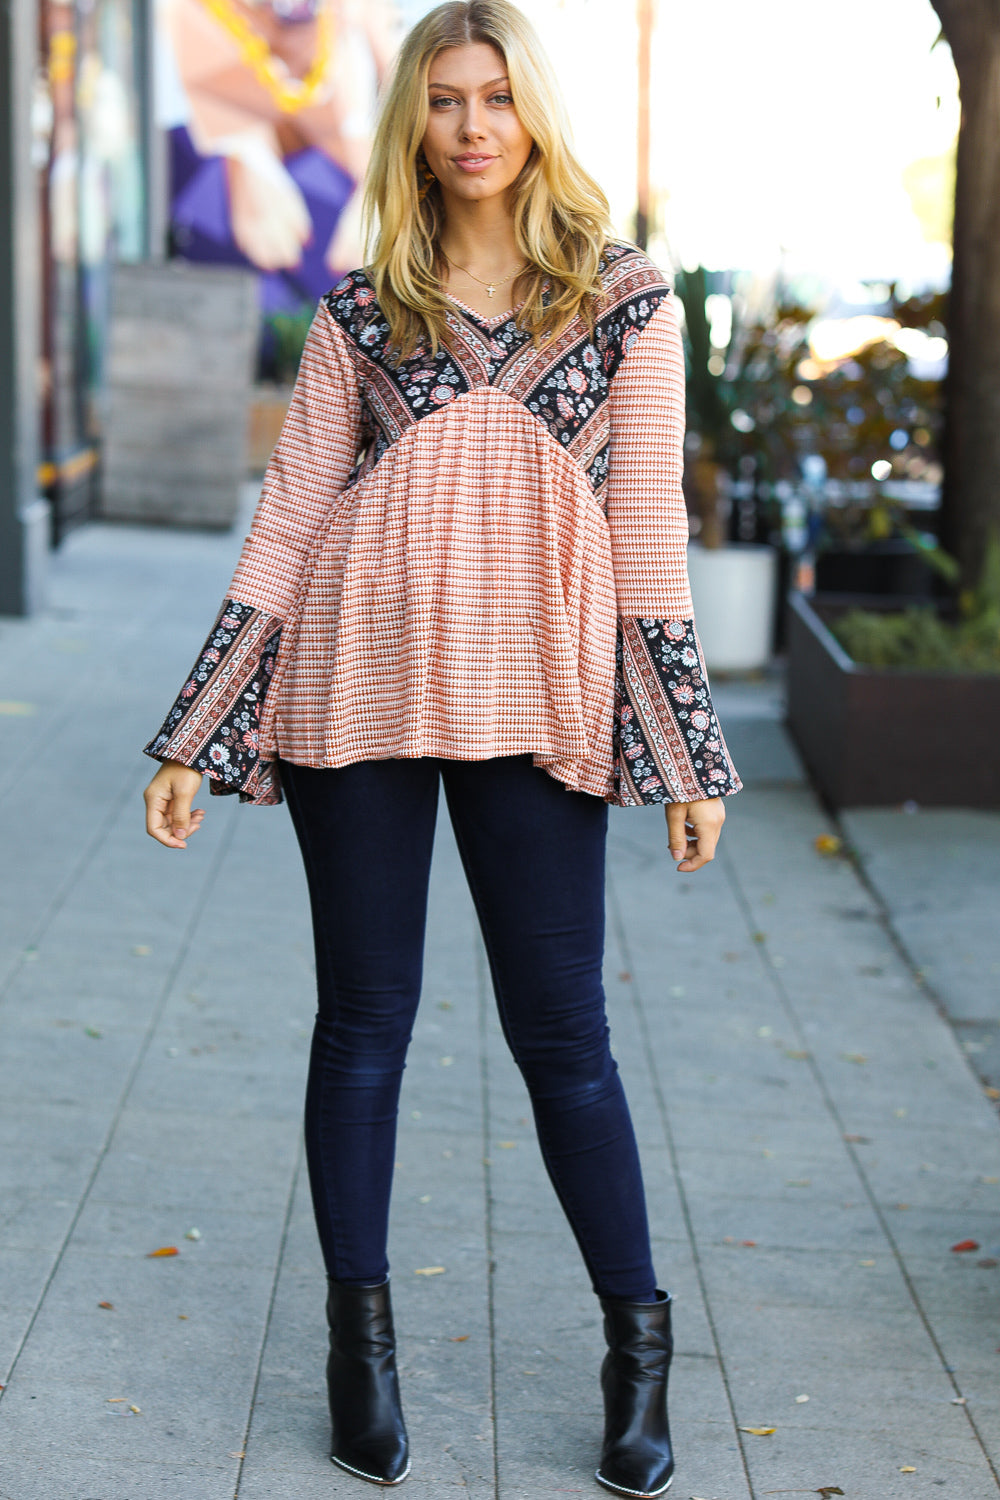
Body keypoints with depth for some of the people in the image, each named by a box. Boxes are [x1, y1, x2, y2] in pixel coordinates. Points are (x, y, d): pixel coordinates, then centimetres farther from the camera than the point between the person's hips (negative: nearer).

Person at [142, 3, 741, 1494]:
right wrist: (192, 741, 5)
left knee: (562, 1028, 1)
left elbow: (648, 530, 5)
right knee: (365, 1018, 7)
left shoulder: (624, 300, 6)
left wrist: (689, 755, 2)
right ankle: (361, 1343, 20)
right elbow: (288, 518, 8)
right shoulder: (362, 309, 9)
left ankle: (640, 1346, 16)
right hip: (357, 681, 2)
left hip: (534, 689, -1)